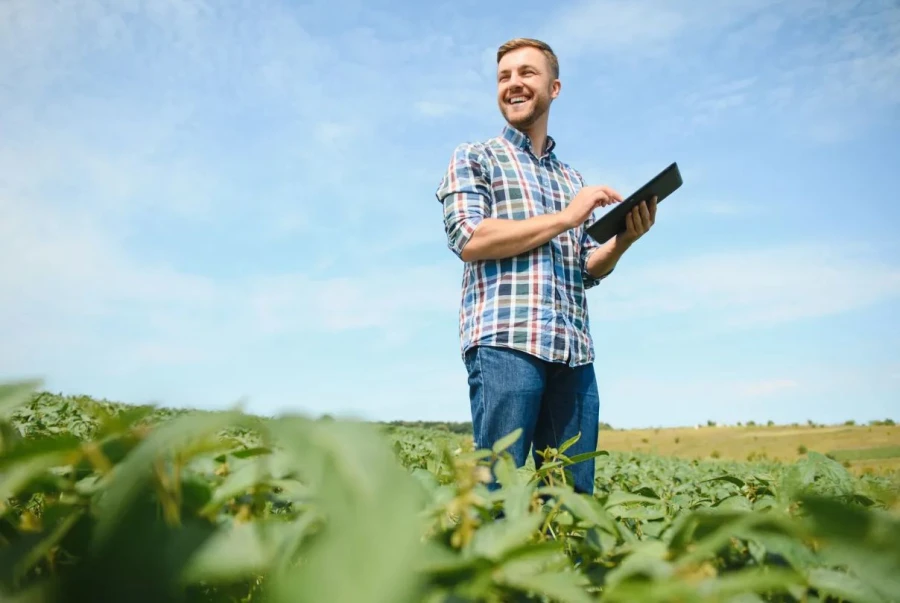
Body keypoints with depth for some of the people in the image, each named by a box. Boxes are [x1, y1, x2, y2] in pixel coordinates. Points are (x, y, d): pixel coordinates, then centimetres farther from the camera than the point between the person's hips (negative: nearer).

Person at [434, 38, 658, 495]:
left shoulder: (572, 178, 24)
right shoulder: (474, 158, 10)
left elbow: (588, 271, 21)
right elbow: (468, 240, -7)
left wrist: (624, 240, 0)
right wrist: (565, 218, -6)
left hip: (575, 351, 5)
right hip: (504, 341, -5)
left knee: (575, 494, 5)